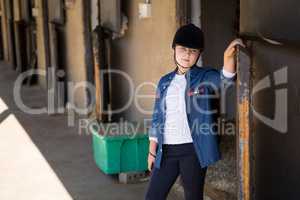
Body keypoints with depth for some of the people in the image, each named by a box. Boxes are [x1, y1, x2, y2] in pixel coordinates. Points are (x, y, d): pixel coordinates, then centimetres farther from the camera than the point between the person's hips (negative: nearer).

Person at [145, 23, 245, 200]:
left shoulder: (205, 77, 0)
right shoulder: (165, 82, 11)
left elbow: (225, 78, -22)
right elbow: (157, 116, 13)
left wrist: (229, 56, -42)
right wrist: (152, 150, 10)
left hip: (194, 149, -4)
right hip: (167, 150, 4)